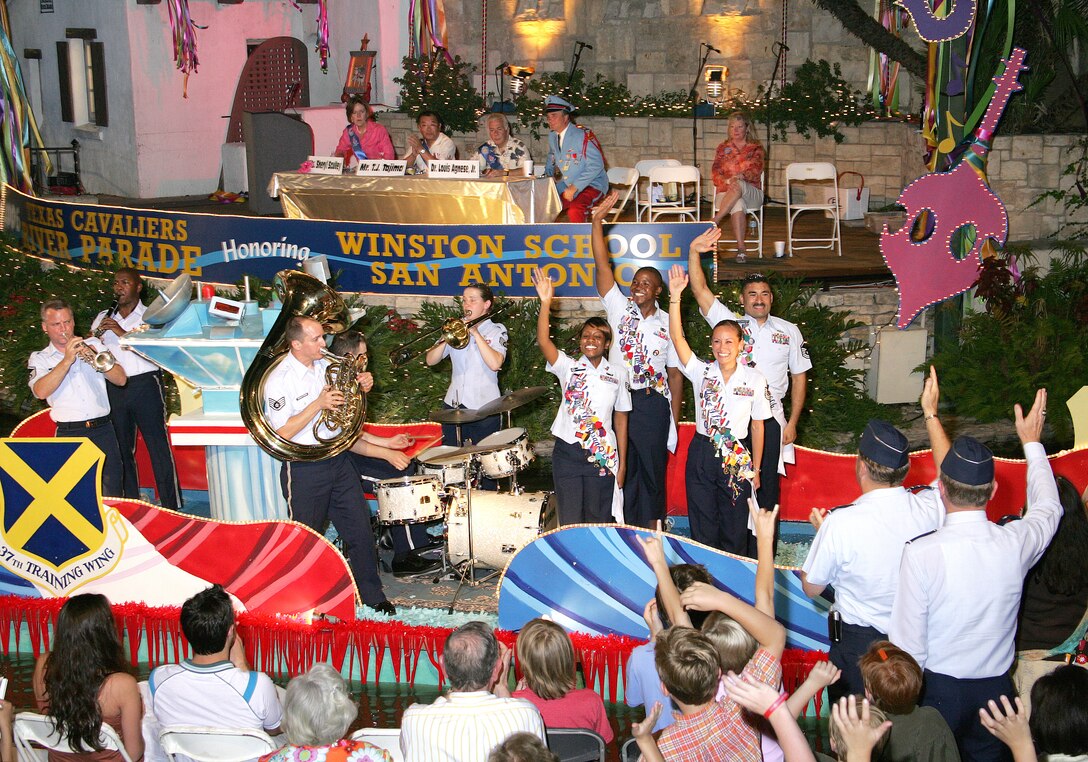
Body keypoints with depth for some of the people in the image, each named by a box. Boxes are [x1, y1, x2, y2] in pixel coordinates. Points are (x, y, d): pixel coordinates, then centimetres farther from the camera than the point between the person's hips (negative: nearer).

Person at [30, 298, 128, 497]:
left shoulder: (93, 345, 14)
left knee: (112, 494, -2)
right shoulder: (39, 358, 9)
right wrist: (67, 360, -15)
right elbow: (41, 392, -12)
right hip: (68, 435, -1)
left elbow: (121, 379, 5)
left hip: (102, 429, 1)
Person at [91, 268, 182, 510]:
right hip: (114, 388, 4)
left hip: (145, 384, -4)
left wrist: (123, 333, -16)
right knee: (122, 448, 7)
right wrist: (97, 334, -8)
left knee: (158, 446, -6)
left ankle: (172, 506, -3)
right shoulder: (103, 318, 16)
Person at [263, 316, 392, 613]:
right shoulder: (279, 380, -16)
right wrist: (318, 404, -25)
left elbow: (342, 403, 18)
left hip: (338, 460, 6)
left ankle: (372, 594, 23)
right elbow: (283, 433, -20)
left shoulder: (327, 366, 4)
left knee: (361, 531, 9)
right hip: (304, 469, -6)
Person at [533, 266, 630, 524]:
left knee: (598, 520, 8)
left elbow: (621, 418, 7)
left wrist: (622, 462, 5)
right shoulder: (568, 367, 1)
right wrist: (545, 302, -26)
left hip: (603, 456, 1)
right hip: (568, 453, -1)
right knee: (570, 522, 1)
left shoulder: (617, 375, 5)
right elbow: (544, 341, -16)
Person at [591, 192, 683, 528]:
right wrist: (598, 221, -13)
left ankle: (651, 531, 16)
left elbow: (675, 374, 5)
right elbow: (602, 266, -3)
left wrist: (675, 421, 1)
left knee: (652, 469, 6)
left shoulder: (667, 323, 4)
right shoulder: (620, 310, 5)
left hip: (653, 403, -1)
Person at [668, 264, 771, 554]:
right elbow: (677, 337, -15)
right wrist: (675, 295, -25)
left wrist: (755, 469, 2)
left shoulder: (755, 379, -3)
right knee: (702, 530, 8)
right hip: (702, 454, 1)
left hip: (737, 457, -1)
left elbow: (757, 426, 1)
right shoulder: (701, 372, -2)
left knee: (734, 530, 8)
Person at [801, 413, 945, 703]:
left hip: (858, 645, -3)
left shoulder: (840, 523, -27)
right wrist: (931, 414, 20)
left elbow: (811, 588, -11)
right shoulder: (932, 507, -17)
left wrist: (821, 531, 4)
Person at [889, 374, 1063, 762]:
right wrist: (1032, 443, 23)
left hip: (937, 689, -3)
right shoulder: (1016, 544, -14)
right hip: (996, 687, 3)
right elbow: (1048, 508, 12)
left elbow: (908, 644, -20)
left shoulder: (920, 553, -26)